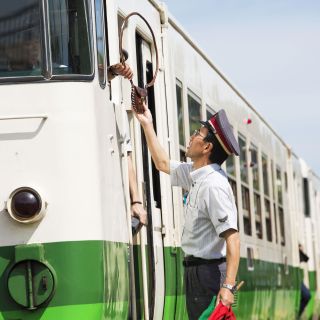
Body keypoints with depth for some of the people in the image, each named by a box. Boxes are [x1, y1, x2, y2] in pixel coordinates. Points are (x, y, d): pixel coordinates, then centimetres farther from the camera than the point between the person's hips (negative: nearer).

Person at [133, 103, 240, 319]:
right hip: (196, 269, 10)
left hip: (209, 273, -10)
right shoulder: (196, 176, 9)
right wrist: (147, 125, 26)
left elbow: (232, 237, -27)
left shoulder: (214, 185, -21)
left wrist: (228, 286, -35)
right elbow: (163, 164, 28)